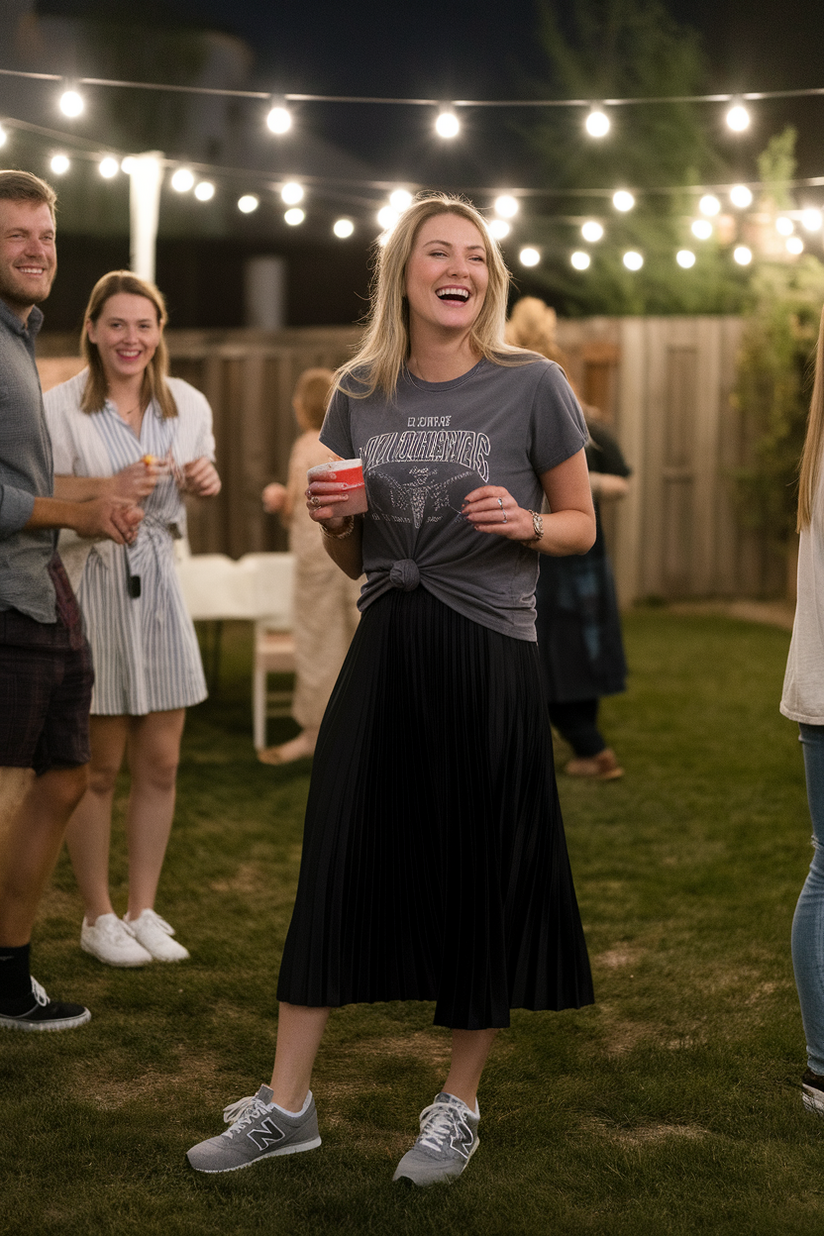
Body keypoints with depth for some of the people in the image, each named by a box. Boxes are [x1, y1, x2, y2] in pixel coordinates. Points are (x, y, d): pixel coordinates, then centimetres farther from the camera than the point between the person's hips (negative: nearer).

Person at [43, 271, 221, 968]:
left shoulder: (188, 405, 9)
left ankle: (143, 910, 20)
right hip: (89, 588, -5)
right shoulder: (61, 407, -5)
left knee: (160, 762, 7)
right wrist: (110, 488, -22)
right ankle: (98, 917, 15)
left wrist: (207, 483, 1)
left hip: (159, 587, 5)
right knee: (99, 764, 1)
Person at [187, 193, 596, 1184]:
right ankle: (286, 1104, 16)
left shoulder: (532, 386, -4)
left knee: (479, 880, 4)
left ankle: (459, 1107, 22)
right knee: (336, 868, 5)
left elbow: (580, 526, 5)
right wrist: (331, 521, -6)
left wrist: (524, 523, -16)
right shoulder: (359, 394, 7)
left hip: (488, 656, -3)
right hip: (385, 648, 3)